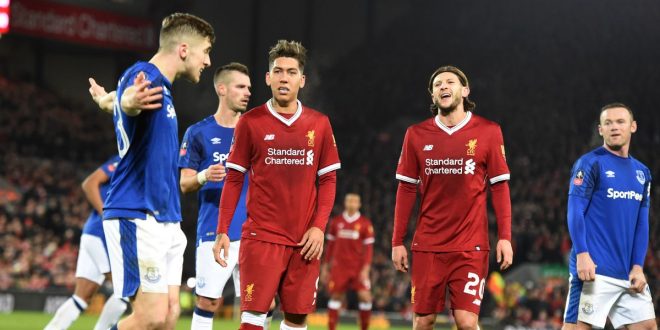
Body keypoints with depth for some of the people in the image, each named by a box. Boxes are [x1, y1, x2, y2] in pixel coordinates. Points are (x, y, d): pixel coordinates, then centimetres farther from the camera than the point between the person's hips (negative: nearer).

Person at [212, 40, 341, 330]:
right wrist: (222, 231, -3)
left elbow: (328, 179, 9)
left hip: (305, 240, 2)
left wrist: (319, 227, -3)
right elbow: (233, 179, 4)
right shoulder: (250, 122, 2)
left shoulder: (319, 124, 7)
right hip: (261, 237, -2)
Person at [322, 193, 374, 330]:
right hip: (339, 266, 2)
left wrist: (366, 268, -11)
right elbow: (331, 244, 12)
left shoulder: (365, 223, -2)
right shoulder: (336, 221, 5)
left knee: (365, 297, -10)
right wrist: (326, 265, 11)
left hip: (358, 267, -2)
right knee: (335, 297, 0)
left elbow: (368, 247, -3)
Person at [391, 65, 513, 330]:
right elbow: (406, 190, 9)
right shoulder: (416, 135, 6)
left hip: (471, 247, -2)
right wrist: (397, 241, 6)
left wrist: (505, 237, -5)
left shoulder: (488, 132, 1)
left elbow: (499, 187, 3)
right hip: (427, 246, 2)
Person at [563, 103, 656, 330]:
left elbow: (642, 224, 15)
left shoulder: (642, 172, 16)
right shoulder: (590, 164, -2)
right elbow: (575, 212, -9)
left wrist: (638, 266, 5)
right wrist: (582, 255, -19)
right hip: (594, 269, -6)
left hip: (628, 274, 6)